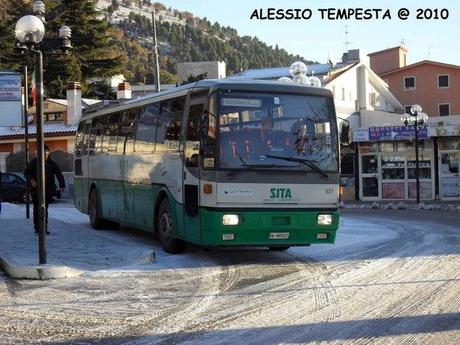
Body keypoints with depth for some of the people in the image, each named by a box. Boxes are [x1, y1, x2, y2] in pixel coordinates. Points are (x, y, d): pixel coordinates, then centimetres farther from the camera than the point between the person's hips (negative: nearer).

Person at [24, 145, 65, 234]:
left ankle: (44, 228, 8)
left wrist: (62, 185, -20)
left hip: (47, 190, 0)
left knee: (45, 209, 4)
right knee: (37, 208, 2)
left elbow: (59, 174, -6)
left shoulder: (52, 163, 2)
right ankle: (37, 228, 8)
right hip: (36, 189, 0)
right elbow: (26, 172, 6)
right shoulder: (34, 162, 3)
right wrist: (31, 180, -12)